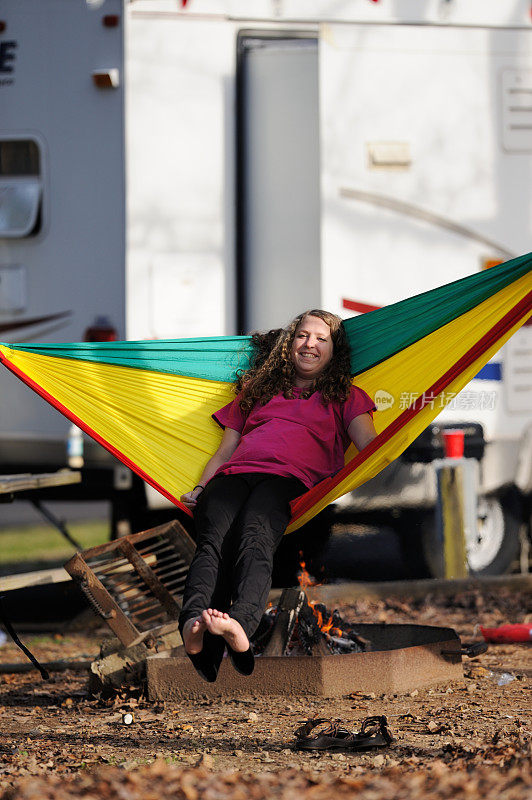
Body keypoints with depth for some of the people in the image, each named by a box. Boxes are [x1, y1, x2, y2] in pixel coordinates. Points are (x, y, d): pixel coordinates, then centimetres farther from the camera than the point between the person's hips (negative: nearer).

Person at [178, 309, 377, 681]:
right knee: (215, 537, -35)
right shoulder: (257, 390, 38)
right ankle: (195, 626, -64)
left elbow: (369, 443, 13)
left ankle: (241, 624, -68)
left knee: (254, 535, -39)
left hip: (291, 479, -2)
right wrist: (199, 490, 13)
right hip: (235, 474, 2)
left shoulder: (345, 396, 31)